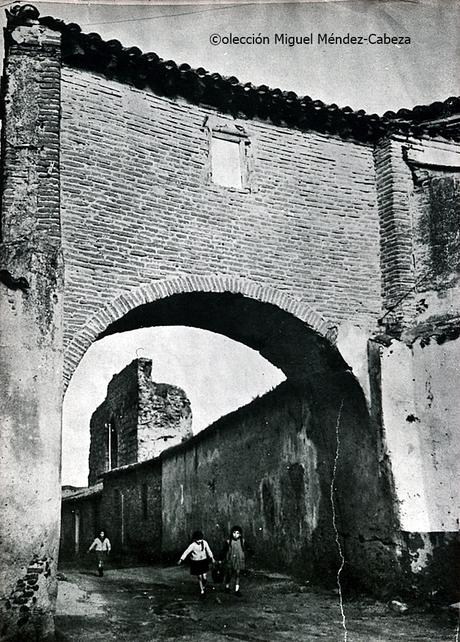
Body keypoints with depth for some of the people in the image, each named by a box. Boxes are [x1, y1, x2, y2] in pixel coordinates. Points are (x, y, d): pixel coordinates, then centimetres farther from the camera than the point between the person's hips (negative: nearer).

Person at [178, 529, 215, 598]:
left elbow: (208, 550, 6)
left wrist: (212, 558, 17)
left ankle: (204, 585, 30)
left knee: (204, 577, -5)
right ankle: (202, 591, 24)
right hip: (196, 562, -2)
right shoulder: (193, 545, -18)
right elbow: (186, 552, -22)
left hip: (203, 561, 2)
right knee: (199, 577, 4)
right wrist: (181, 559, -31)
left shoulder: (204, 542, -8)